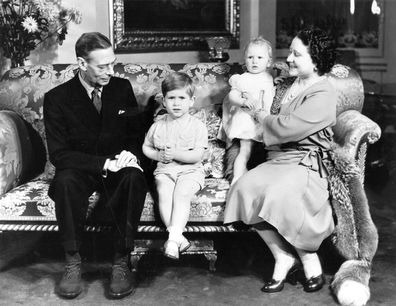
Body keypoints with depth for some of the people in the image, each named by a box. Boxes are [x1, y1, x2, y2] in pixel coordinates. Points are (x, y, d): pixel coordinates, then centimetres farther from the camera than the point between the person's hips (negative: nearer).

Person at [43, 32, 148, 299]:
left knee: (134, 178, -33)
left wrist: (131, 153, -14)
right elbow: (58, 153, -11)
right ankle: (73, 263, -22)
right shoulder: (57, 98, -7)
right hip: (80, 170, -1)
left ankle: (122, 262, -26)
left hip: (118, 166, 2)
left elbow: (138, 134, 11)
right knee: (65, 183, -36)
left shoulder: (122, 88, 3)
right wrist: (103, 164, -23)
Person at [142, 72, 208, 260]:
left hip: (190, 170, -2)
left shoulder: (197, 126, -1)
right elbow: (146, 147, 19)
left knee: (181, 194, -30)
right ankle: (177, 237, -31)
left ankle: (173, 237, -35)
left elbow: (198, 156, -8)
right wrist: (158, 155, -1)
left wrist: (175, 154, -18)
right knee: (164, 195, -27)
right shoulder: (158, 126, 10)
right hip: (164, 170, 3)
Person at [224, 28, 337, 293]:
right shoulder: (294, 86, 18)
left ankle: (310, 261, -10)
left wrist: (263, 117, -2)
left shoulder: (323, 95, -10)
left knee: (277, 194, -34)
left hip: (307, 164, -7)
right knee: (246, 188, -20)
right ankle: (283, 257, -9)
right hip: (280, 157, 8)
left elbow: (288, 127, -20)